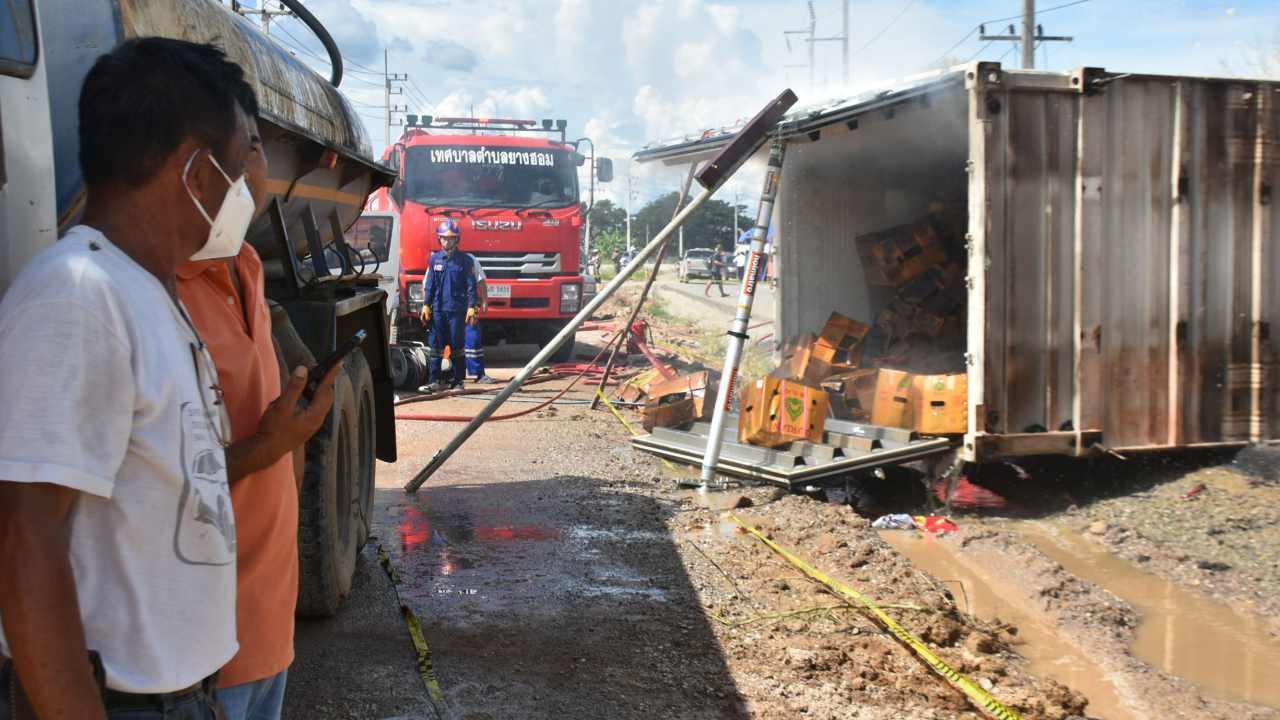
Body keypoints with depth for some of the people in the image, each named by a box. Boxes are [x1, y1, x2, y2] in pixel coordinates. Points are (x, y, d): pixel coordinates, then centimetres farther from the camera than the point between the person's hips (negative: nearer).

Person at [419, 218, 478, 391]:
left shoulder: (464, 260, 0)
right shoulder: (435, 258, 8)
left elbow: (471, 285, -1)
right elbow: (429, 283, 10)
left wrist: (471, 307, -8)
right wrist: (426, 305, 4)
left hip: (457, 309, -2)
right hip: (437, 309, 2)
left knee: (457, 345, 3)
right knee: (435, 344, 0)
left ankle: (457, 380, 10)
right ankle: (435, 380, 5)